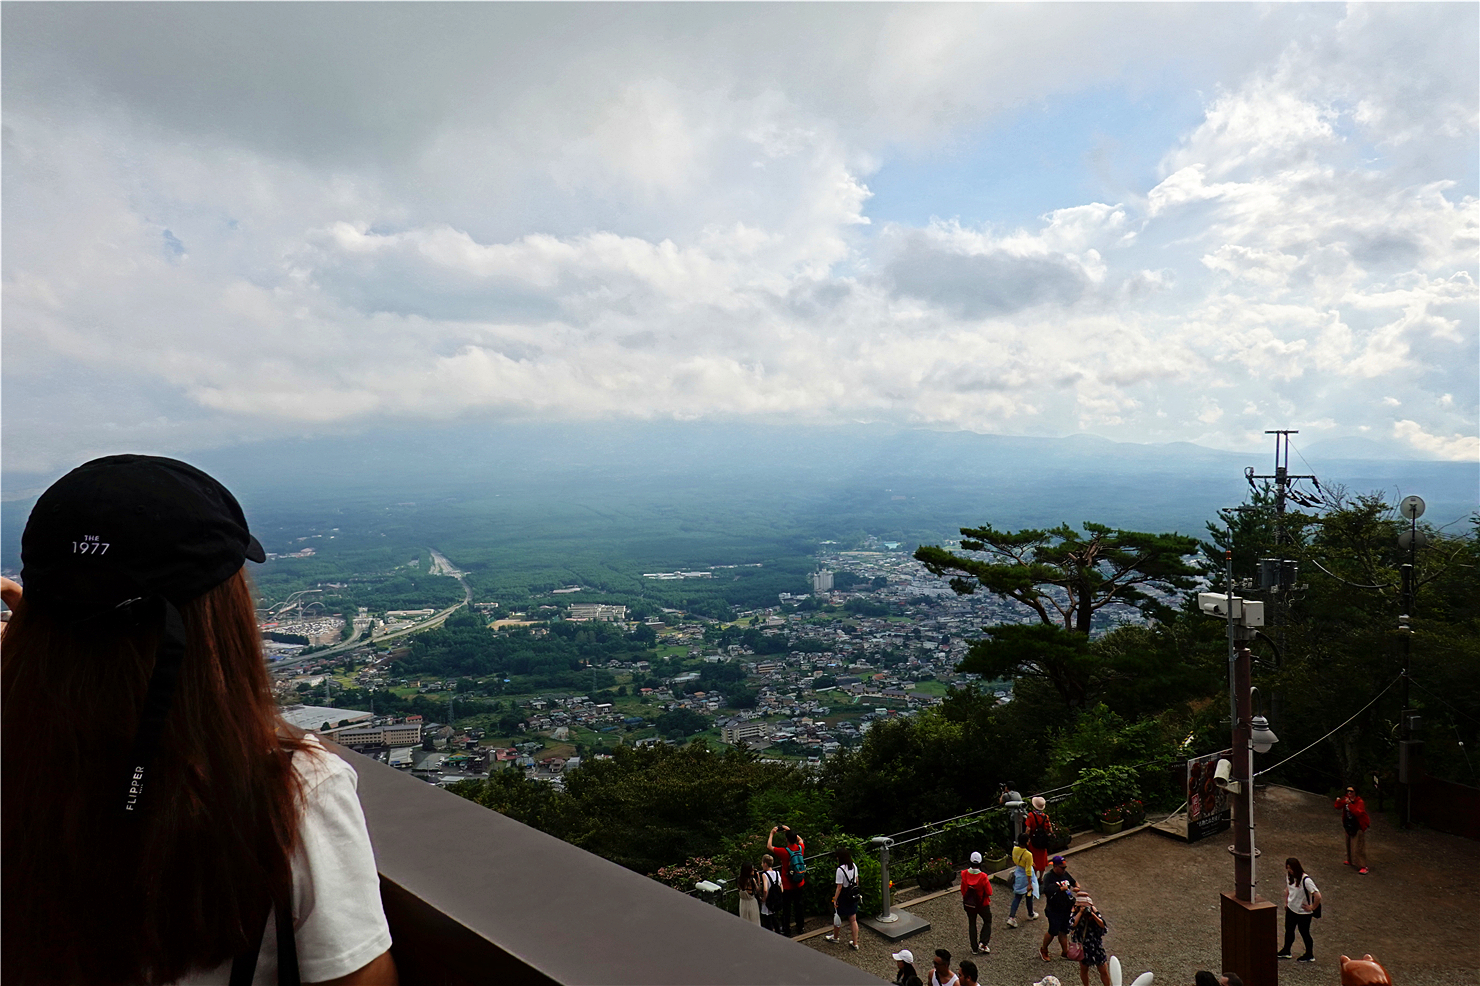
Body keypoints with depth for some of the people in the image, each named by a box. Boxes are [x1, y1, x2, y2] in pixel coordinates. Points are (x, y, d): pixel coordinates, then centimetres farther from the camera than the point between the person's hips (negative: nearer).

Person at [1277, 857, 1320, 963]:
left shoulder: (1305, 880, -29)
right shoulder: (1289, 876, -5)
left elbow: (1318, 896, -31)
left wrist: (1312, 907, -20)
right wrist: (1286, 902, 14)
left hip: (1304, 912, -7)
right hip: (1291, 909, 7)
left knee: (1304, 933, 12)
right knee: (1289, 930, 20)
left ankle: (1309, 955, 33)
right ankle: (1286, 951, 37)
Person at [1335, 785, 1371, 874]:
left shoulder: (1360, 802, -20)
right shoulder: (1346, 799, -1)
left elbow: (1358, 812, -34)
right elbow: (1338, 807, 4)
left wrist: (1350, 804, -43)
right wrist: (1338, 802, -17)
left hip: (1358, 827, -7)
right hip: (1349, 826, 7)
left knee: (1359, 847, -7)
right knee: (1349, 844, 20)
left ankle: (1363, 866, -2)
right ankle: (1351, 861, 37)